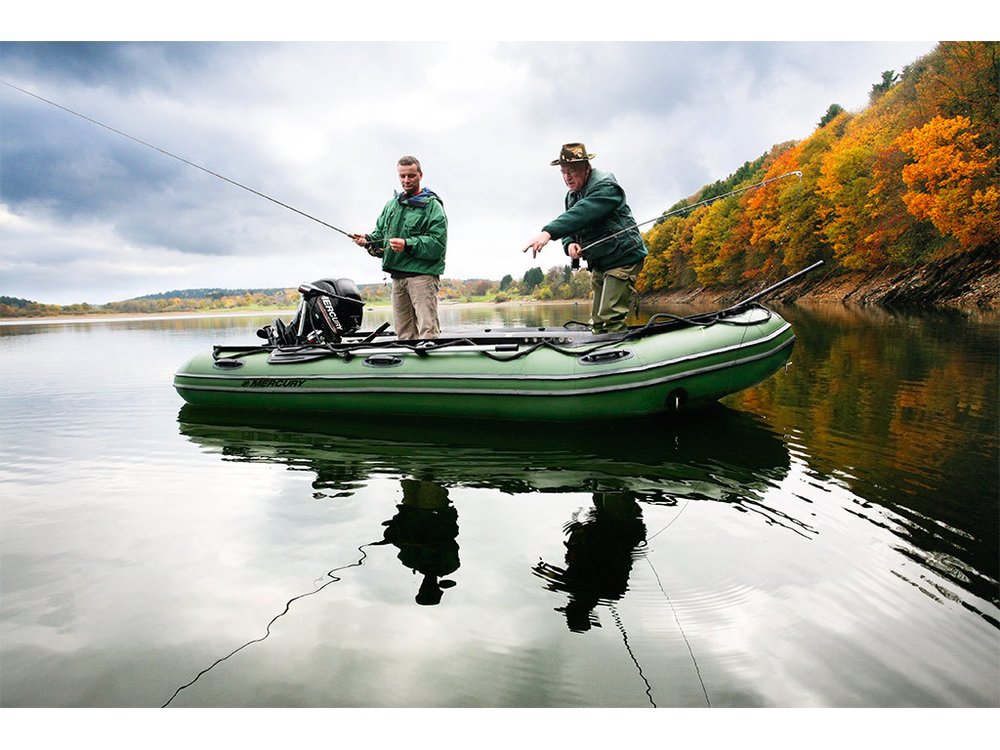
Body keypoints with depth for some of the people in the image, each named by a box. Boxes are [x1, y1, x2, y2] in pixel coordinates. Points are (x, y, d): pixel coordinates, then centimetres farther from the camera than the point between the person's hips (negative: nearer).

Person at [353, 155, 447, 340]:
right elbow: (379, 234, 23)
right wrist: (367, 240, 0)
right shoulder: (391, 205, 20)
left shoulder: (432, 205, 0)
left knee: (428, 330, -15)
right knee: (404, 332, 6)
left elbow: (438, 244, -12)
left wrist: (407, 245, -22)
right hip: (397, 274, 7)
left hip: (422, 274, -6)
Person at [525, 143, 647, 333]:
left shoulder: (605, 186, -16)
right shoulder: (572, 195, 13)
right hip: (600, 264, 9)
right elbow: (569, 226, 11)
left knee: (611, 319, -18)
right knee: (598, 322, 9)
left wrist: (548, 232, -45)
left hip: (623, 259, -9)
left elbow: (581, 214, -33)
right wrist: (569, 244, -15)